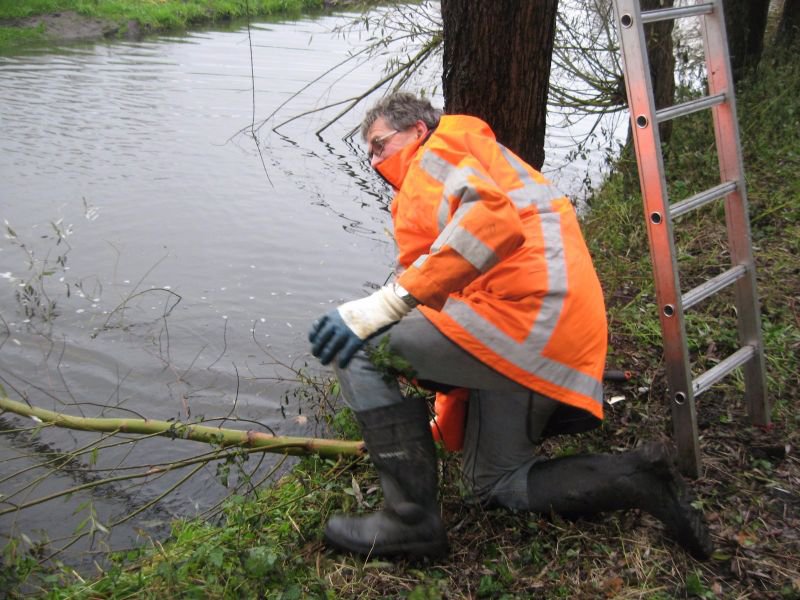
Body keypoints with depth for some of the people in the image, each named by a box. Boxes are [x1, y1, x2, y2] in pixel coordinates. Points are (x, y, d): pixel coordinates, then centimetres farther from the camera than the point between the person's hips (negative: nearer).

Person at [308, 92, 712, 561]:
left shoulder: (439, 150, 4)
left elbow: (490, 219, -21)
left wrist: (384, 305, -25)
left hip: (526, 314, -11)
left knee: (359, 347, -10)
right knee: (497, 485, 22)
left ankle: (412, 519, -9)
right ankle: (639, 477, 13)